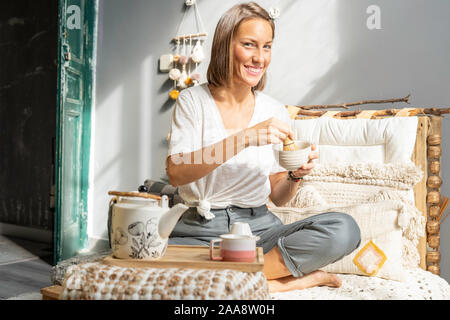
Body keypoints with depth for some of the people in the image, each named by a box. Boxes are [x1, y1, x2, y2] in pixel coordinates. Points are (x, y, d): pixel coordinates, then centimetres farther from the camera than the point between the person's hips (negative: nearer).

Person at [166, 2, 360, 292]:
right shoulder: (193, 101, 0)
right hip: (202, 230, -2)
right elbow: (176, 173, -17)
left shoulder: (275, 112, 7)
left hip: (260, 227, 2)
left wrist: (296, 176, -12)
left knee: (344, 229, -22)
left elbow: (278, 197, 11)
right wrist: (245, 138, -26)